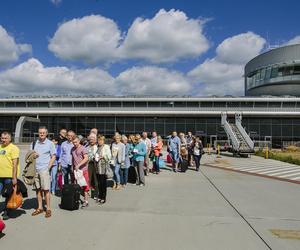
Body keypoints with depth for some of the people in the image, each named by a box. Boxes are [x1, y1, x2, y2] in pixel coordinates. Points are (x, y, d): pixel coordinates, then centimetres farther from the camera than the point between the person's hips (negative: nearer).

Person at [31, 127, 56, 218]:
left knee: (46, 189, -3)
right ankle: (40, 208, 19)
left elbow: (53, 157, 0)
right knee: (38, 189, 9)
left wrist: (48, 167, -9)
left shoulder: (50, 143, 0)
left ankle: (48, 209, 5)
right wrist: (33, 155, -6)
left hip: (44, 169, -4)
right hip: (35, 169, 4)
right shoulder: (34, 143, 11)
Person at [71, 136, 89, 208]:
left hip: (83, 170, -6)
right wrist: (73, 167, 16)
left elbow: (86, 158, -20)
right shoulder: (73, 149, 12)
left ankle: (86, 201, 3)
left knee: (85, 186, -3)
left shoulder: (83, 149, -9)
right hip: (76, 170, 6)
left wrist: (78, 165, -26)